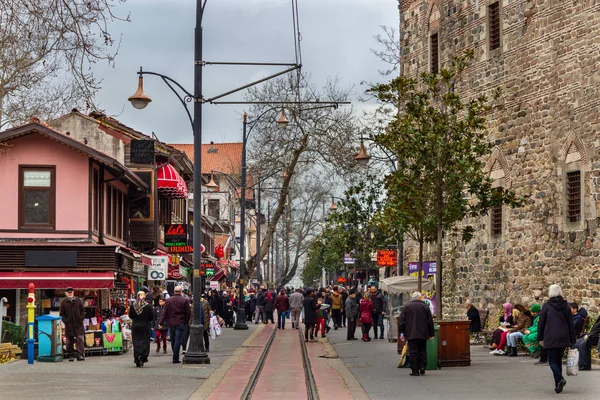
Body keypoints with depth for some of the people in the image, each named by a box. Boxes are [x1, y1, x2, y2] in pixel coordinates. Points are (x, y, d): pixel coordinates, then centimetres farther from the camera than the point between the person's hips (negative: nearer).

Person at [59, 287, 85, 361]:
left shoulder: (78, 301, 8)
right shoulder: (64, 303, 5)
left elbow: (83, 311, 11)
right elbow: (62, 314, 6)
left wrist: (81, 319, -2)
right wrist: (66, 321, -7)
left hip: (78, 324, 0)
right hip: (69, 325, 0)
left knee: (80, 339, -8)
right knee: (70, 340, 4)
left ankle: (80, 354, -10)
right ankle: (70, 355, 12)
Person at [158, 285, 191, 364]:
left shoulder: (168, 300, 2)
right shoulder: (185, 300, -5)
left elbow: (164, 312, 0)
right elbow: (188, 313, -4)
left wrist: (161, 323, -1)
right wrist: (186, 322, 9)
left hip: (171, 323, 3)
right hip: (180, 323, -3)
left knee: (173, 340, 15)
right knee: (178, 340, -4)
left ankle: (175, 357, 25)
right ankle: (175, 358, -9)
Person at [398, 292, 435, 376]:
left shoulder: (407, 307, 0)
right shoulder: (425, 307, 3)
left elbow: (402, 320, 0)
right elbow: (430, 321, 6)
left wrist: (401, 332, 6)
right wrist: (431, 334, 12)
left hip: (411, 334, -2)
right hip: (423, 334, 2)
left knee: (413, 351, -1)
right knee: (422, 350, 13)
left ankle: (415, 370, -3)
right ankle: (422, 367, 4)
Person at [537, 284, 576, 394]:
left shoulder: (547, 305, -4)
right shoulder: (566, 306, 6)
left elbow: (541, 323, -2)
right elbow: (571, 324, 6)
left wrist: (540, 338, 7)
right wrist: (572, 340, 9)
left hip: (550, 338, -4)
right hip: (563, 338, 4)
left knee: (552, 360, -1)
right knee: (558, 360, 15)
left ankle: (560, 379, -25)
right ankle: (558, 384, 15)